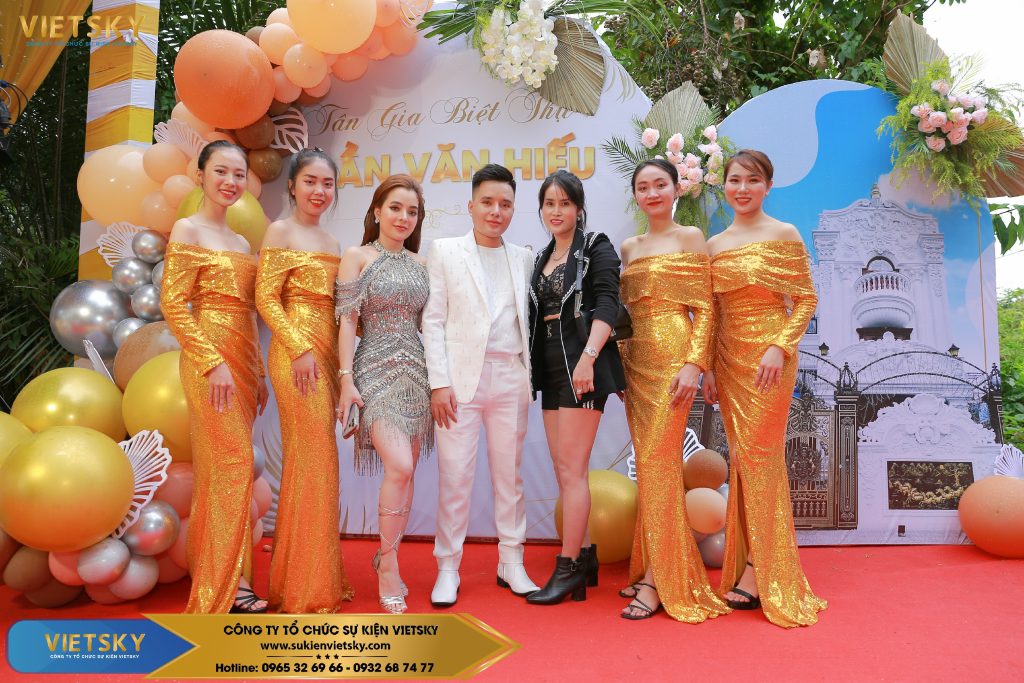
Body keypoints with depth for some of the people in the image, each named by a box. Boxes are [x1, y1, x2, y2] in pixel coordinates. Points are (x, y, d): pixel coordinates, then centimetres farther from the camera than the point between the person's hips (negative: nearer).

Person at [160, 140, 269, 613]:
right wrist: (214, 362, -18)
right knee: (231, 464, -7)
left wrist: (258, 373, 16)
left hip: (242, 362, 7)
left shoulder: (241, 242, 17)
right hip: (209, 359, -7)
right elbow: (173, 305, -12)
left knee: (226, 470, 9)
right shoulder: (188, 230, -4)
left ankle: (228, 578, 17)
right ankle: (227, 584, 3)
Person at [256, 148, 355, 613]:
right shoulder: (280, 232, -3)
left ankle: (309, 576, 22)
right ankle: (306, 587, 6)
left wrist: (340, 362, 10)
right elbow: (266, 299, -10)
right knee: (314, 458, -6)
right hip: (298, 354, -7)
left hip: (327, 356, 7)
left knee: (310, 461, 11)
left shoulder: (329, 241, 18)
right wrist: (300, 349, -18)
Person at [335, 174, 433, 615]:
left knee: (404, 473, 6)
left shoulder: (419, 264, 13)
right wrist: (346, 379, -11)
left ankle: (386, 556, 23)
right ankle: (389, 565, 1)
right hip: (376, 371, -5)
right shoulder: (357, 257, 1)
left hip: (415, 372, 5)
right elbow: (347, 321, -4)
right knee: (399, 468, -17)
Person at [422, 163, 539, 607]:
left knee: (510, 474, 9)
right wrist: (439, 381, -8)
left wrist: (530, 375, 3)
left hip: (511, 379, 3)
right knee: (455, 475, -1)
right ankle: (448, 568, 12)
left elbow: (528, 320, 13)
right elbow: (433, 320, 0)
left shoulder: (523, 258, 13)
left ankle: (511, 563, 21)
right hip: (461, 376, -2)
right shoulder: (445, 251, 5)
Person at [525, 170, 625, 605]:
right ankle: (584, 556, 19)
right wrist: (532, 369, 10)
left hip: (581, 365, -7)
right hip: (549, 368, 7)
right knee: (565, 469, 9)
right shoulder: (542, 258, 19)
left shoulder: (596, 248, -1)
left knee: (572, 468, -8)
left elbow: (607, 306, -14)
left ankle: (569, 567, -1)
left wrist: (588, 357, -26)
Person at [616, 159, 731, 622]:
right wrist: (619, 363, 11)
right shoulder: (629, 248, 16)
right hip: (636, 360, 6)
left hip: (673, 357, -6)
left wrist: (694, 363, -15)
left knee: (658, 461, -8)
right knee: (648, 462, 8)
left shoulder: (689, 237, 0)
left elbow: (705, 308, -6)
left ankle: (659, 580, 0)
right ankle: (651, 567, 18)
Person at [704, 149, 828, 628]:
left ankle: (761, 573, 6)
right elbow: (711, 311, 12)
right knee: (741, 457, 9)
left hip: (768, 355, -5)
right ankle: (746, 563, 19)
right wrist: (708, 367, 8)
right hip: (728, 356, 5)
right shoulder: (714, 245, 10)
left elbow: (806, 298, -5)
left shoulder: (784, 236, -3)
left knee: (758, 455, -4)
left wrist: (779, 347, -17)